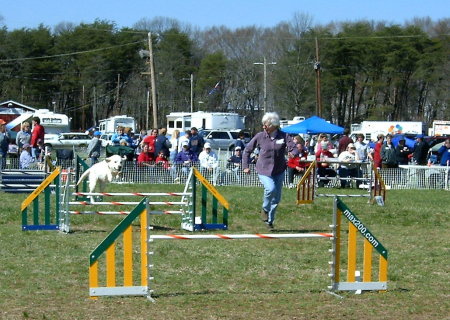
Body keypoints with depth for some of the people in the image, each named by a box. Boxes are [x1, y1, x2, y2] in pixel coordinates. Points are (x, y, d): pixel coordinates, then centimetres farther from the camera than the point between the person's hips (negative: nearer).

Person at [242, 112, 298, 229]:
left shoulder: (284, 136, -5)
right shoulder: (260, 136, -5)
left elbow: (294, 149, -10)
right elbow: (247, 150, 6)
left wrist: (292, 154, -34)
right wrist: (245, 166, 2)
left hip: (279, 171, 2)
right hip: (264, 170, -2)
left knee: (276, 198, 8)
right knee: (271, 189, -28)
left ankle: (270, 221, 27)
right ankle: (265, 209, -1)